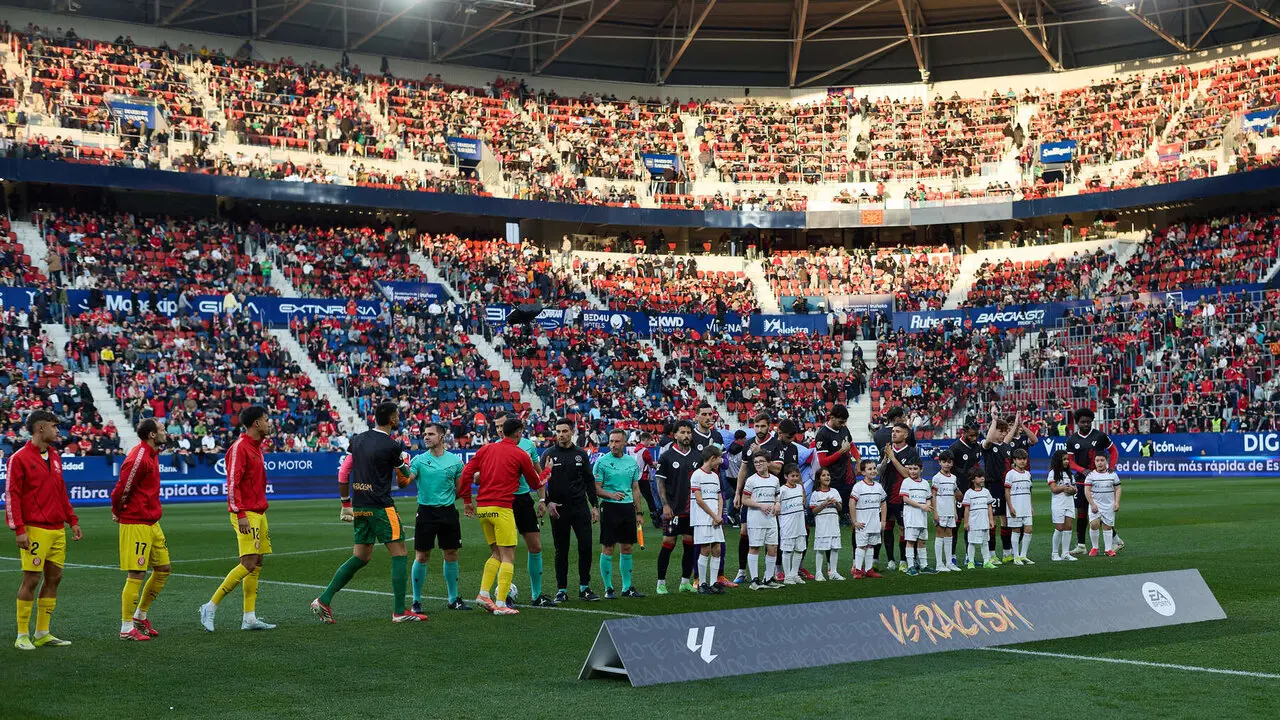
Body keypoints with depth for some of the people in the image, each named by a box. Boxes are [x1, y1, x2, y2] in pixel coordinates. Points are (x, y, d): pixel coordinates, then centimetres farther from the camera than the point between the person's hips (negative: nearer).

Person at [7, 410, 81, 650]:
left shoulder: (55, 456, 15)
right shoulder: (19, 458, -7)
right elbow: (11, 495, -10)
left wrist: (72, 520, 18)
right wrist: (19, 530, -15)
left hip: (58, 530, 7)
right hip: (35, 530, -7)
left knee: (54, 578, 8)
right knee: (31, 579, -5)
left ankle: (43, 634, 16)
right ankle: (22, 636, 4)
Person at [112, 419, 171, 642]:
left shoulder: (152, 455, 13)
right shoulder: (138, 458, -19)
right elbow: (123, 489, -18)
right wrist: (118, 512, -2)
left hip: (151, 523, 10)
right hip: (136, 524, -10)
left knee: (163, 569, 13)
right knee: (136, 574, -6)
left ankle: (140, 616, 25)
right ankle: (127, 628, 2)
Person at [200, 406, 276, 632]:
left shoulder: (256, 447, 17)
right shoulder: (239, 447, -12)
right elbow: (232, 484, -17)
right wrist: (240, 514, -22)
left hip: (258, 513, 10)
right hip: (246, 514, -10)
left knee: (257, 565, 7)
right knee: (248, 564, -14)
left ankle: (249, 618, 9)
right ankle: (211, 607, -6)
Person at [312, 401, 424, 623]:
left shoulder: (357, 440, 9)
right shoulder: (392, 446, -10)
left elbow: (343, 473, 10)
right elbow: (404, 480, 3)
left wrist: (346, 504, 17)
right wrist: (405, 461, 22)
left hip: (359, 507, 7)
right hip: (381, 507, -7)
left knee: (360, 558, 14)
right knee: (399, 554, 1)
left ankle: (324, 600, 9)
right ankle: (399, 611, -1)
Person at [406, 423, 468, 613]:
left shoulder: (455, 460, 5)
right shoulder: (419, 460, -1)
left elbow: (460, 488, 14)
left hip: (448, 512, 2)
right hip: (426, 512, -2)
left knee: (451, 555, 8)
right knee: (422, 557, -1)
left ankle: (453, 599, 19)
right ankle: (416, 601, 9)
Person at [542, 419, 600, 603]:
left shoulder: (581, 454, 8)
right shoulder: (549, 454, 1)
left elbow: (589, 481, 11)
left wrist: (594, 505, 6)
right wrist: (548, 502, -13)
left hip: (580, 507, 2)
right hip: (558, 509, -2)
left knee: (586, 546, -4)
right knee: (561, 551, 4)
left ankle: (584, 588, 7)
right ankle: (562, 590, 11)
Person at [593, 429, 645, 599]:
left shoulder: (632, 461, 10)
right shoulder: (602, 462, -4)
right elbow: (596, 488, -6)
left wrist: (639, 512, 12)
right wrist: (611, 494, -24)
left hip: (628, 507, 4)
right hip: (609, 508, -4)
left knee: (627, 548, 8)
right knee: (607, 548, -2)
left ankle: (627, 587, 17)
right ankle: (608, 588, 5)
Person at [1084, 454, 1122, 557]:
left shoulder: (1112, 474, 4)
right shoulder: (1091, 475, -2)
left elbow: (1117, 489, 7)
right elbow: (1087, 491, -4)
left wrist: (1117, 503, -4)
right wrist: (1092, 504, -12)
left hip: (1109, 505, 2)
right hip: (1095, 504, -2)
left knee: (1107, 526, 4)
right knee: (1094, 524, -15)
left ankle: (1109, 549, 12)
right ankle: (1094, 547, -1)